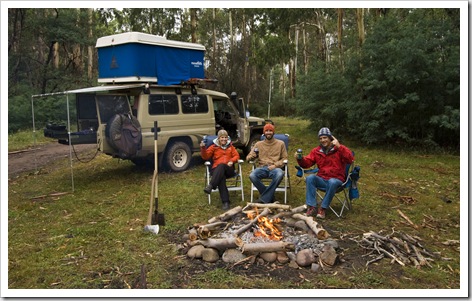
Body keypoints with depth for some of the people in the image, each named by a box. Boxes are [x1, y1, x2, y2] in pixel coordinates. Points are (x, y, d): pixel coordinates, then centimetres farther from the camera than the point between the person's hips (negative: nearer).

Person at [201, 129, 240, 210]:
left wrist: (232, 161, -7)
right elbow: (205, 156, 5)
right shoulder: (214, 147, 15)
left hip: (229, 169, 1)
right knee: (221, 177, -37)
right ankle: (225, 202, -45)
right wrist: (203, 148, -14)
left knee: (221, 166, -36)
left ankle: (211, 186, -46)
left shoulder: (230, 146, 21)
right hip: (217, 169, -1)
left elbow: (236, 156, 15)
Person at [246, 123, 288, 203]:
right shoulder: (259, 144, 14)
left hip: (275, 168, -1)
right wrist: (253, 155, -13)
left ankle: (264, 199, -23)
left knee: (280, 174, -38)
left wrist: (275, 165, -9)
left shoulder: (280, 143, 12)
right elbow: (248, 157, 12)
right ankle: (269, 197, -12)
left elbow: (285, 158, 8)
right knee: (252, 176, -32)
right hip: (262, 167, 1)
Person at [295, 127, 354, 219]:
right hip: (322, 179, 4)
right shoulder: (316, 151, 9)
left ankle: (323, 208, -24)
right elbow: (307, 163, 8)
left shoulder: (339, 149, -4)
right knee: (310, 178, -26)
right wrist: (300, 159, -14)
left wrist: (339, 147, -27)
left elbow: (350, 159, -20)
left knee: (332, 182, -37)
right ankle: (311, 207, -25)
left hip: (336, 179, -3)